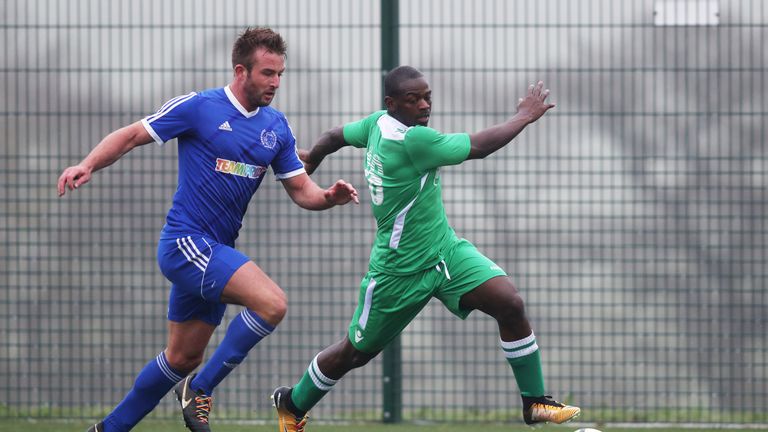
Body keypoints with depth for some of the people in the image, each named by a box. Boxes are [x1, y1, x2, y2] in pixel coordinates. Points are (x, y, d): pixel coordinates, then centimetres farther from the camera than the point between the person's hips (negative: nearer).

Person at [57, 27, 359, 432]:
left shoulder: (276, 126, 9)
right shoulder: (198, 107, -9)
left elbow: (300, 189, 11)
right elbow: (131, 136, -4)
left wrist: (329, 197, -11)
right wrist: (88, 164, -19)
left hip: (216, 252, 8)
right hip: (185, 242, -8)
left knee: (182, 359, 13)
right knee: (271, 302, -24)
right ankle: (201, 390, -11)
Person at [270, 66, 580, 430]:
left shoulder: (378, 123, -3)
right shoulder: (412, 140, -28)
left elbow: (336, 135, 15)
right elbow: (479, 147, -26)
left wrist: (312, 158, 36)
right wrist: (525, 116, -13)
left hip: (446, 251, 8)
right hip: (400, 272, -8)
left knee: (510, 304, -13)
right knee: (355, 352, 11)